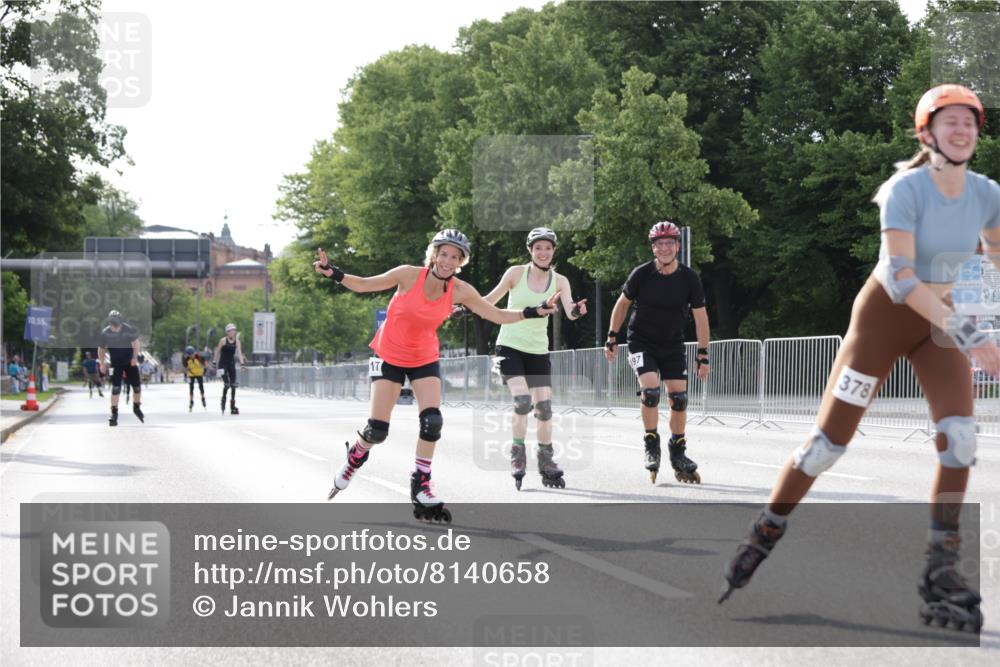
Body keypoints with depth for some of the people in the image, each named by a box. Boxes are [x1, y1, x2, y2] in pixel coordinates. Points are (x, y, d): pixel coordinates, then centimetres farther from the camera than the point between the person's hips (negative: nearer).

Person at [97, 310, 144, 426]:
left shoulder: (129, 329, -14)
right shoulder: (105, 333, -10)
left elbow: (136, 343, -6)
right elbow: (101, 349, 3)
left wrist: (135, 357, -18)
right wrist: (102, 363, -5)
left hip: (130, 362, 1)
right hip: (116, 364, 0)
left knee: (137, 386, 4)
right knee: (115, 388, -11)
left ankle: (136, 408, 30)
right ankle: (114, 414, -6)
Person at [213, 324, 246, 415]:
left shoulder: (237, 341, 0)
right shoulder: (223, 340, -8)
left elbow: (239, 353, -6)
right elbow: (217, 351, -2)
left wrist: (242, 363, -19)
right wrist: (214, 362, -5)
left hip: (231, 364, 4)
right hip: (223, 364, -4)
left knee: (233, 385, -2)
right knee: (226, 384, -17)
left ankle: (233, 407, 4)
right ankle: (223, 400, 8)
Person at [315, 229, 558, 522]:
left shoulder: (460, 291, -14)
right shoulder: (409, 275, -22)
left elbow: (498, 315, -6)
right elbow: (363, 285, -13)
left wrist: (534, 311, -18)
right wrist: (333, 273, -28)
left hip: (425, 359, 2)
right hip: (389, 356, -2)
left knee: (432, 421, -17)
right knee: (377, 430, -5)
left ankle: (420, 486, 2)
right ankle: (354, 458, 30)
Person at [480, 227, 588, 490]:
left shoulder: (559, 281, -2)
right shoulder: (516, 273, -7)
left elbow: (569, 310, -17)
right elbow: (491, 300, 0)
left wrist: (576, 310, -39)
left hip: (538, 350, 3)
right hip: (510, 346, -3)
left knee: (544, 405, 0)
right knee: (522, 399, -19)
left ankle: (546, 464, 14)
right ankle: (517, 456, -3)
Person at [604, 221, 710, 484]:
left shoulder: (689, 278, -10)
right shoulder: (641, 274, -13)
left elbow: (700, 317, -3)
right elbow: (623, 303, 3)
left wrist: (703, 356, -4)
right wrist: (612, 338, 2)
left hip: (673, 346, 2)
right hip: (641, 343, -2)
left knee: (679, 397, -5)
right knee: (651, 388, -23)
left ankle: (677, 453, 13)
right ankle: (651, 445, -4)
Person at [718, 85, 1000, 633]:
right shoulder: (905, 189, -22)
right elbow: (898, 275, -32)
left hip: (940, 319, 5)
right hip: (884, 315, -4)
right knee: (828, 443, -3)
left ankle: (940, 573, -7)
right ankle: (761, 541, 17)